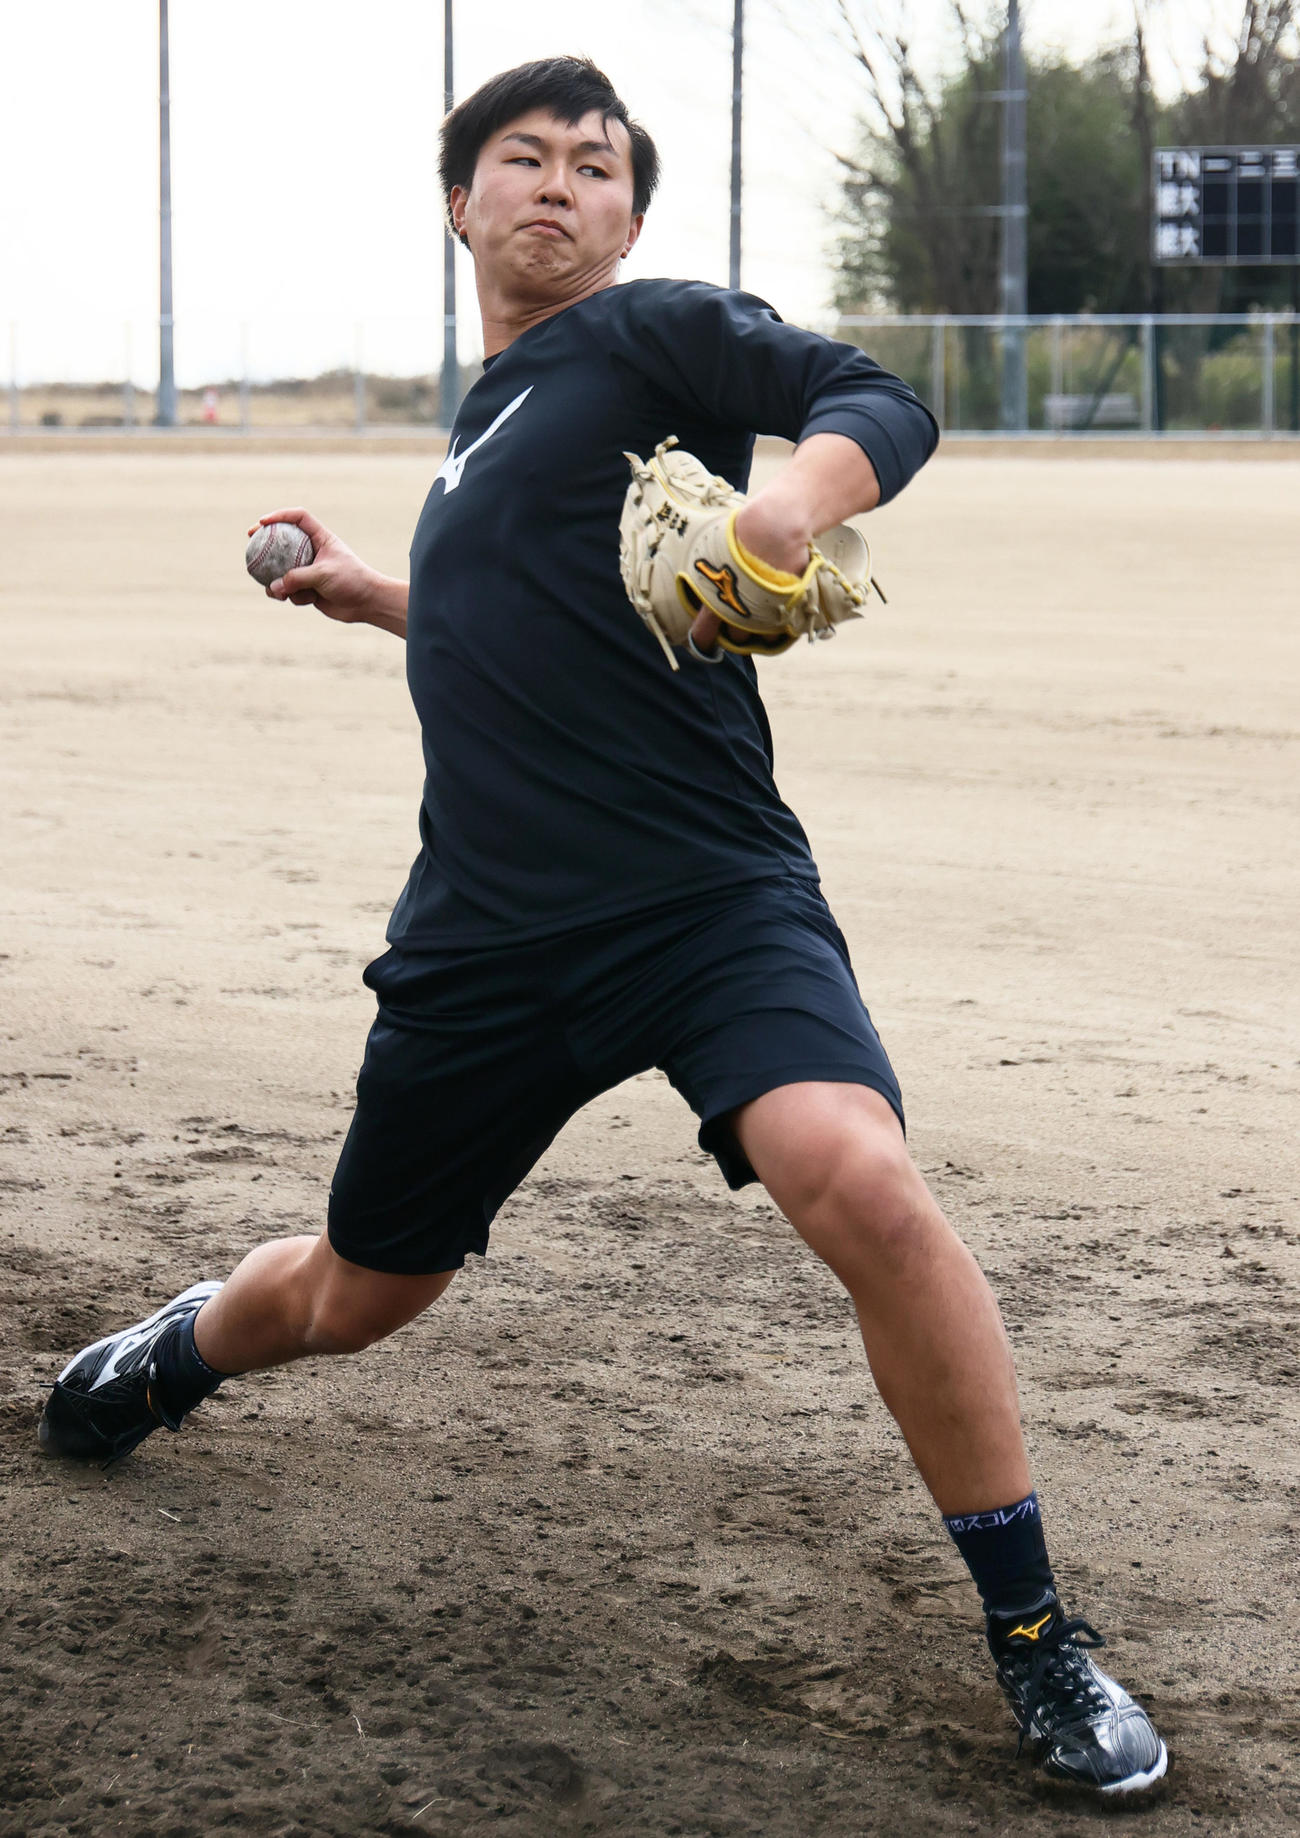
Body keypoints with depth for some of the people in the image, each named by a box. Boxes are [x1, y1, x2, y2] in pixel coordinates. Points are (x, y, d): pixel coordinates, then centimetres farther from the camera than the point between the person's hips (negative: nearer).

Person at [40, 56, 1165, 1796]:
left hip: (709, 899, -6)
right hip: (489, 936, 6)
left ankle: (1034, 1632, -17)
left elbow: (882, 405, -17)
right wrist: (368, 594, 35)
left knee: (860, 1183, -32)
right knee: (351, 1300, 18)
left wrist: (792, 504, -36)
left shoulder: (657, 333, 0)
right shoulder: (487, 412, 21)